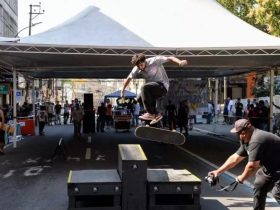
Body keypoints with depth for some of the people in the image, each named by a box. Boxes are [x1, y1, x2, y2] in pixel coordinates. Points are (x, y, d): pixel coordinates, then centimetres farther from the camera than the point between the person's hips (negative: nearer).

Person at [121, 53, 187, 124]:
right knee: (140, 99, -7)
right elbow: (129, 78, 13)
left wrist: (179, 62, -39)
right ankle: (156, 115, 8)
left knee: (144, 87, -29)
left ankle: (150, 113, -25)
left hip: (163, 86, -8)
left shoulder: (154, 61, -16)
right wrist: (122, 90, 13)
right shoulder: (137, 69, 1)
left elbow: (170, 58, -20)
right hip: (153, 88, 8)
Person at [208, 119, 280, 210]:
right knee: (259, 188, 14)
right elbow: (235, 158, 10)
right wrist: (218, 171, 10)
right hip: (268, 168, 10)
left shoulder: (256, 141, -30)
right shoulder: (247, 141, 3)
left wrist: (241, 178, -9)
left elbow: (252, 166, -28)